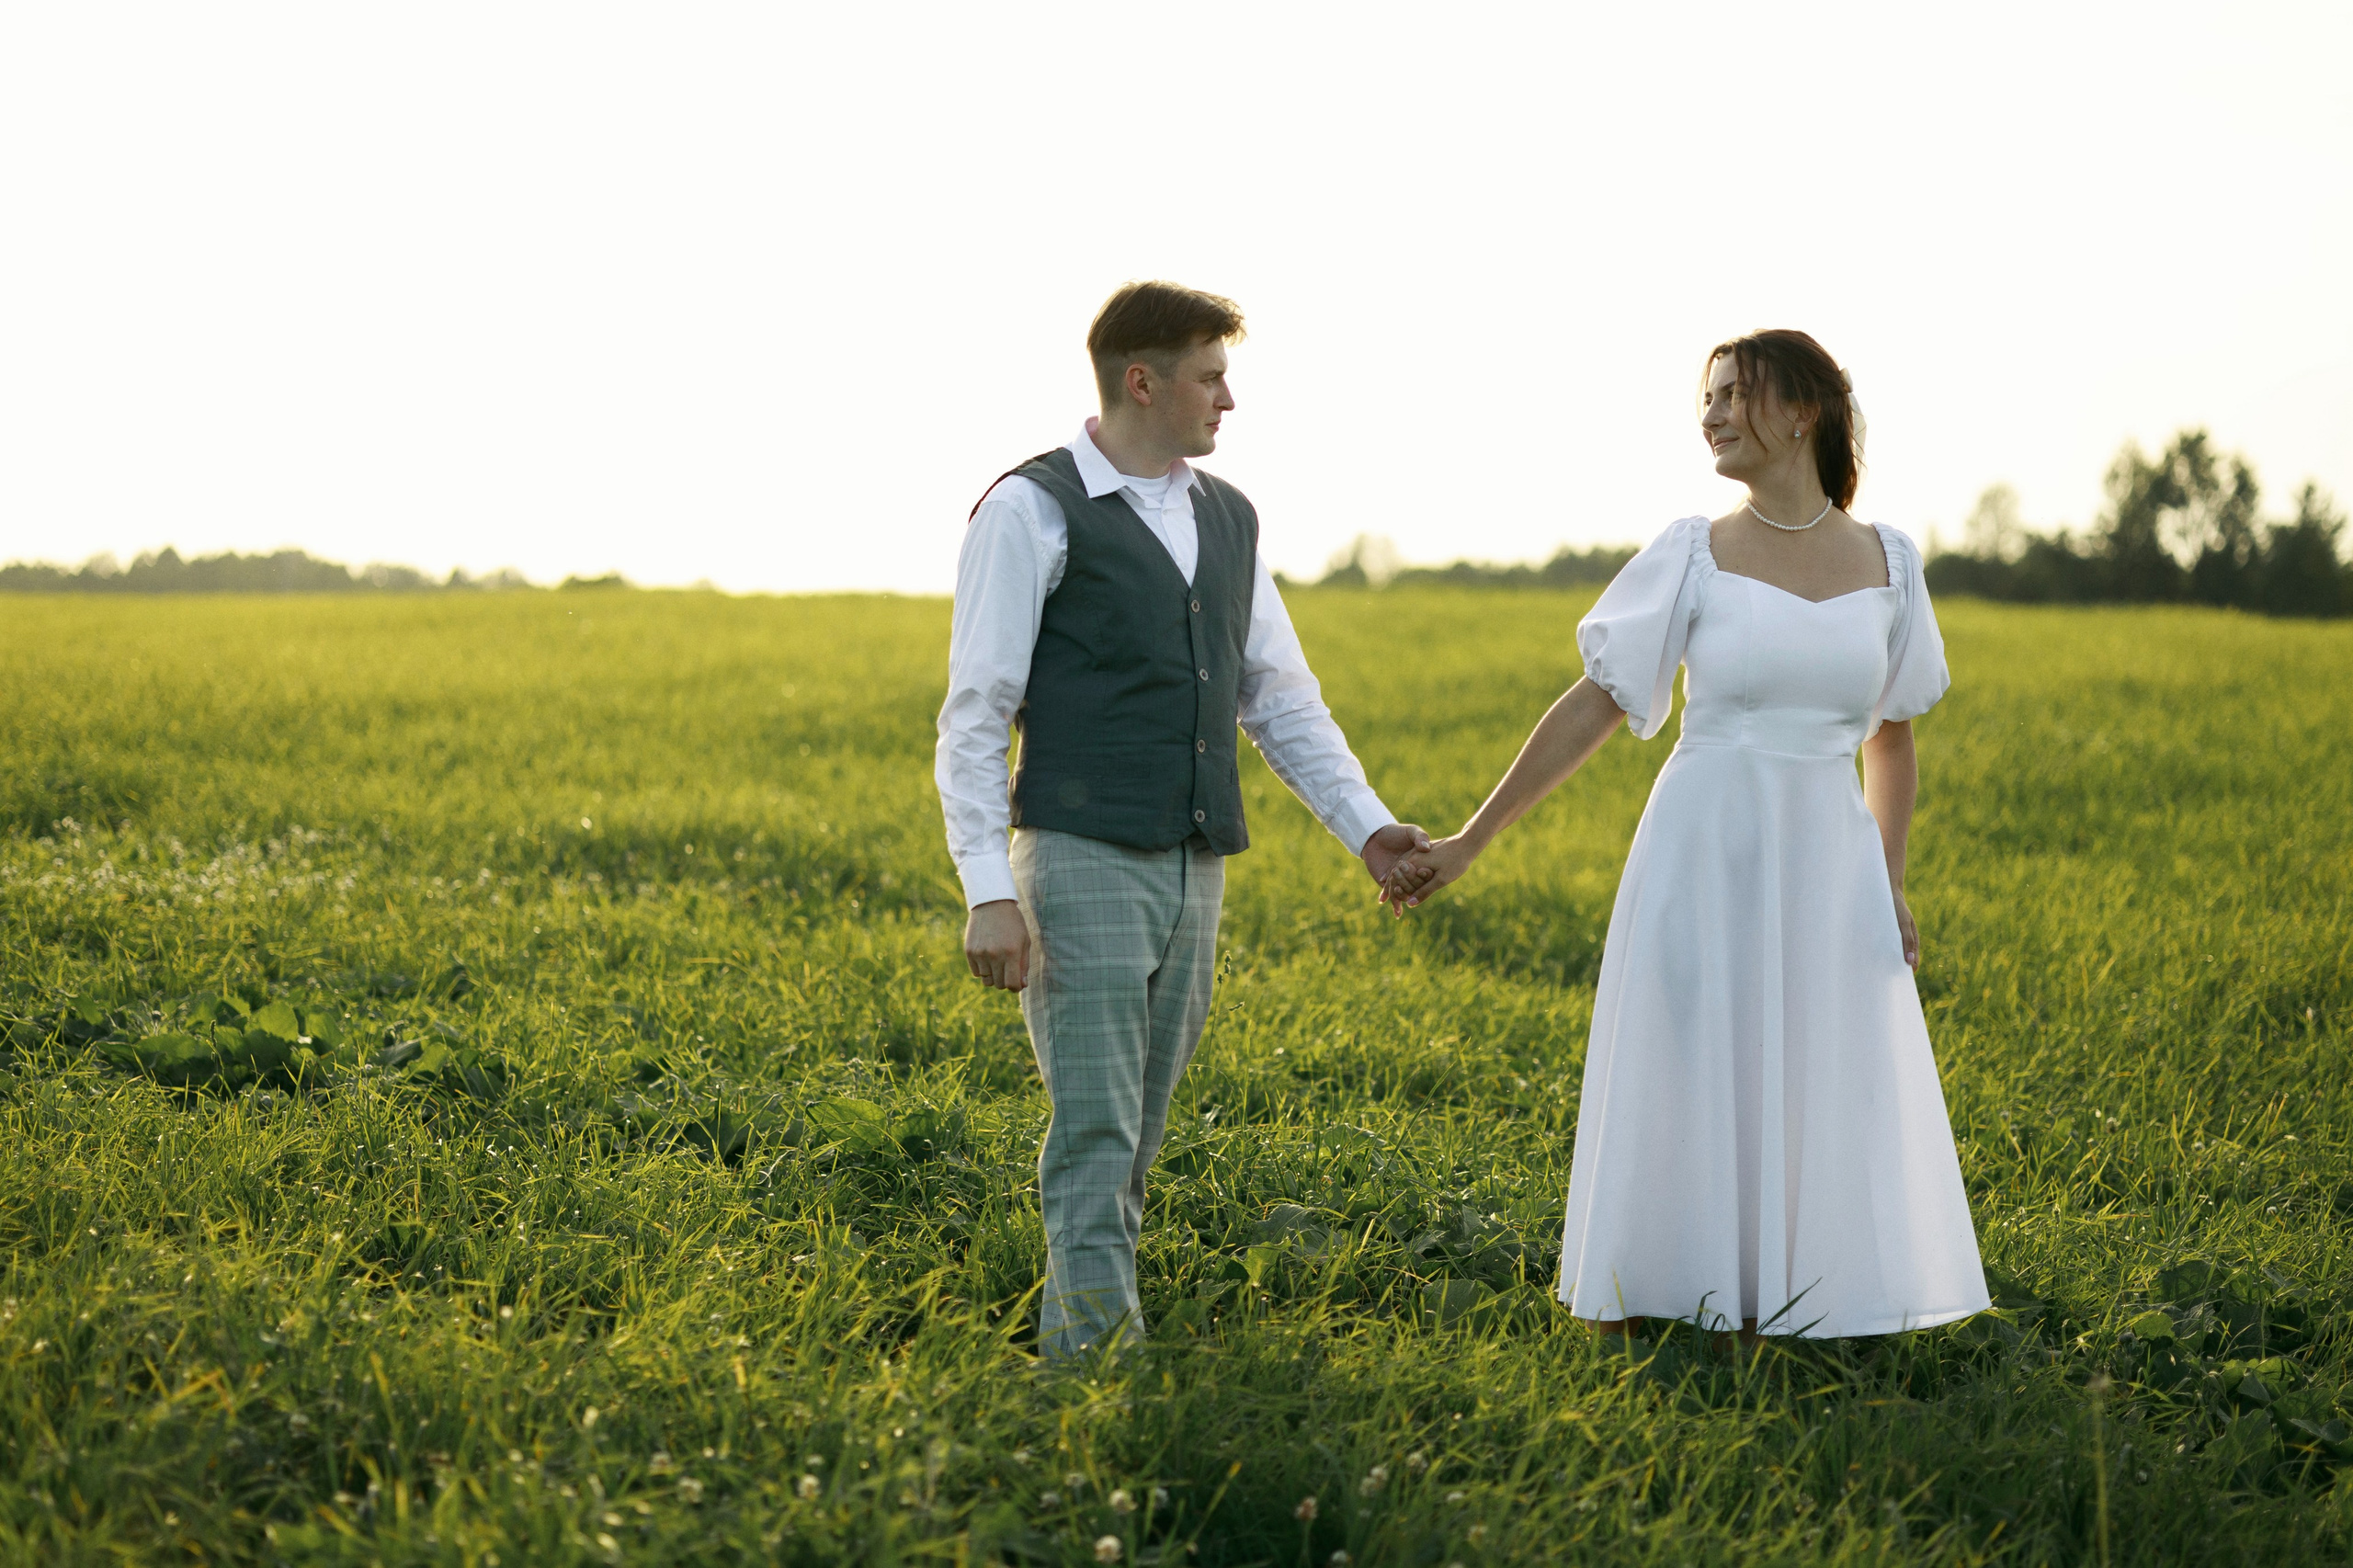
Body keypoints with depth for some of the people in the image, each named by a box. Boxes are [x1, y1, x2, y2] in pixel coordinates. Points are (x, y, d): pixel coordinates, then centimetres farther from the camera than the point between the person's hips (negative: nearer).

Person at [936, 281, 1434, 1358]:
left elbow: (1282, 701, 18)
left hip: (1194, 869, 7)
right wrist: (989, 892, -16)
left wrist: (1368, 827, 5)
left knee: (1136, 1135, 10)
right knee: (1094, 1129, -11)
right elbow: (973, 716, -8)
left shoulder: (1226, 519, 14)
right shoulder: (1032, 514, -6)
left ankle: (1071, 1339, 18)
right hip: (1083, 864, -7)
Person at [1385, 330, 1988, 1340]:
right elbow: (1591, 709, 0)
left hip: (1828, 874, 2)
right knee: (1675, 1105, 0)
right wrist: (1468, 842, -3)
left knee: (1824, 1116, 2)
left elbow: (1892, 735, 15)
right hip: (1704, 864, -2)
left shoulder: (1885, 564, 6)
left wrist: (1892, 884, 4)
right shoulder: (1693, 557, 0)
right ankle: (1632, 1324, 9)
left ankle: (1771, 1319, 12)